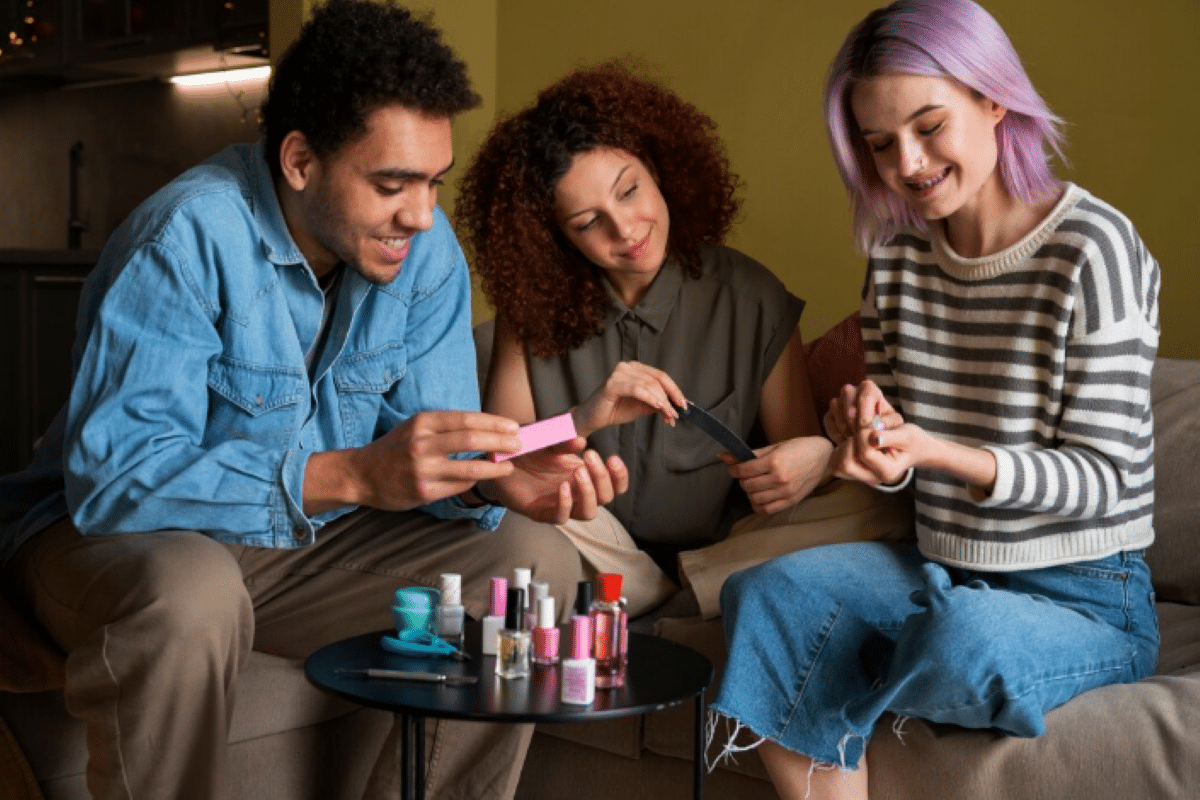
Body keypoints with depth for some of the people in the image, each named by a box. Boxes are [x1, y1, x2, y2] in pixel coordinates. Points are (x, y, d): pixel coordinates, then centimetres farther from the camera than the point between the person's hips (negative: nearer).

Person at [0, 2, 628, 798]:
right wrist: (351, 475, -43)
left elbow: (424, 465, -4)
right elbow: (112, 479, -33)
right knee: (191, 593, -39)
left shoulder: (427, 249, -7)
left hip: (310, 540, 6)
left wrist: (497, 481, -29)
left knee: (540, 561, -10)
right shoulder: (189, 239, -25)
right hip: (126, 533, -5)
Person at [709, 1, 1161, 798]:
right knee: (767, 594, -18)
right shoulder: (899, 252, 5)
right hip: (940, 572, 5)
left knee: (963, 639, -36)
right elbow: (896, 463, 9)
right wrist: (875, 443, -17)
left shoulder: (1091, 249, -15)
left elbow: (1102, 476, -15)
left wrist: (938, 454, -30)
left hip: (1083, 599, -5)